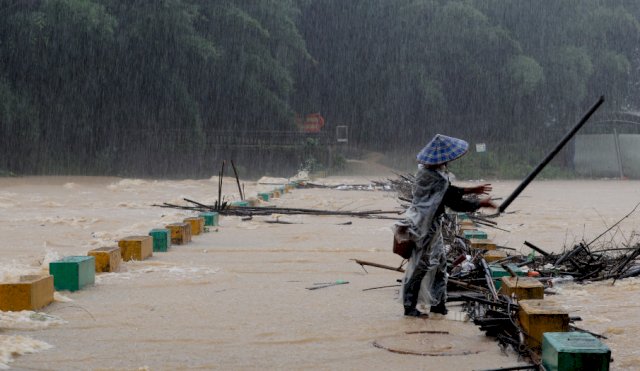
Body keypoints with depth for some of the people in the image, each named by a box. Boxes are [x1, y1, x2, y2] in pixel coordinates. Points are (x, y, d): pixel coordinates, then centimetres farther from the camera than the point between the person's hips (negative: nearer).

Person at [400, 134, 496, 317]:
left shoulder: (427, 170, 4)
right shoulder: (436, 179, -26)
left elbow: (448, 190, 18)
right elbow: (455, 203, -20)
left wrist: (471, 190, 19)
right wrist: (481, 204, -9)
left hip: (431, 225, 10)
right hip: (426, 227, -10)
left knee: (440, 262, 17)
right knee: (420, 266, 0)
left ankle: (437, 303, 26)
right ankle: (410, 307, 11)